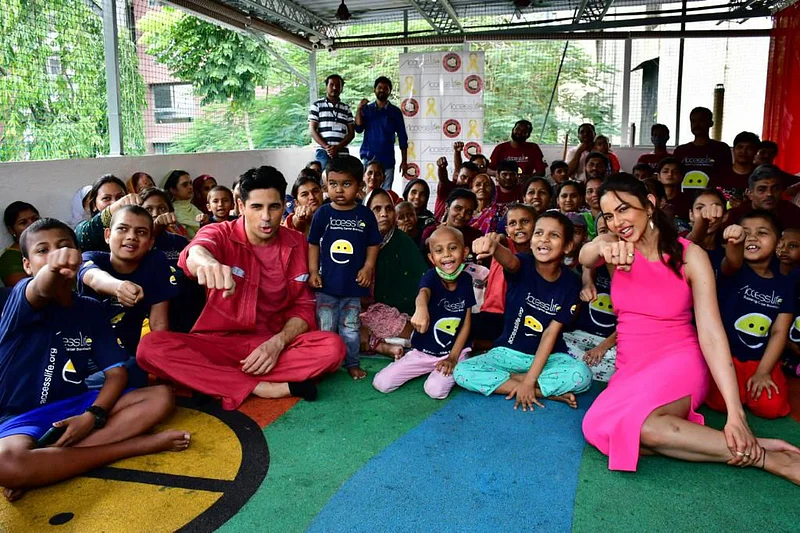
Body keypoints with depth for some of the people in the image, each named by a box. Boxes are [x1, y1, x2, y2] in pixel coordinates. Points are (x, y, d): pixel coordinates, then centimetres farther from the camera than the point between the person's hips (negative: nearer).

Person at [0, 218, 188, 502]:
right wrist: (52, 270, -61)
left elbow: (117, 372, -1)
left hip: (75, 406, 5)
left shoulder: (90, 309, 5)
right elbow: (42, 290, -37)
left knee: (161, 397, -15)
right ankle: (137, 444, -27)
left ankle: (45, 464, -22)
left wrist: (92, 416, -18)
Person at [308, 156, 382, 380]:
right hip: (326, 282, 0)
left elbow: (373, 244, 5)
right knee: (325, 327, 9)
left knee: (351, 328, 13)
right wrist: (313, 271, -5)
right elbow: (313, 244, 1)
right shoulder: (323, 213, -3)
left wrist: (368, 267, -7)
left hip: (353, 284, 1)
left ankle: (352, 363, 27)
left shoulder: (365, 215, -2)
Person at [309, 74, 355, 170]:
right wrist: (326, 147, -12)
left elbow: (351, 133, 10)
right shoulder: (317, 105, 9)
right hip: (323, 153, -2)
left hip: (342, 154, 2)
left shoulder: (347, 109, 17)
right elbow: (312, 130, 2)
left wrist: (338, 147, -8)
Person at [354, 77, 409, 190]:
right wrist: (359, 109, -13)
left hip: (387, 159, 0)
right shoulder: (366, 109, 8)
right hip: (369, 158, 1)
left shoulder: (395, 111, 5)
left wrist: (404, 161, 1)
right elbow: (358, 129, -3)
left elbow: (402, 137, 5)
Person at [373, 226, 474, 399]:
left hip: (455, 351, 0)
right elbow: (424, 292, -43)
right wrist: (421, 309, -68)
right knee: (381, 384, -7)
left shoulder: (466, 280, -6)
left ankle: (453, 371, 9)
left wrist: (453, 357, -10)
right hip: (422, 351, 0)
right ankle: (428, 369, 16)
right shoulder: (431, 277, -17)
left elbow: (467, 323, -1)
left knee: (436, 390, -26)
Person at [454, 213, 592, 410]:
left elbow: (551, 333, -13)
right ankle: (551, 392, -16)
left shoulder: (571, 283, -8)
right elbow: (510, 261, -38)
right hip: (509, 352, 1)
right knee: (462, 372, -23)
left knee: (582, 375, -30)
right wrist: (494, 246, -64)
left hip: (548, 356, 0)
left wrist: (529, 380, -20)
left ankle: (504, 380, -14)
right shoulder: (523, 266, -11)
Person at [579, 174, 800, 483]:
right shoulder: (620, 250, 2)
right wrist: (603, 246, -48)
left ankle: (756, 453, -14)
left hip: (678, 363, -4)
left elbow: (711, 333, -15)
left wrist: (736, 414, -23)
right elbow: (585, 257, -21)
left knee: (635, 424, -35)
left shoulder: (690, 256, -8)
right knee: (601, 427, -28)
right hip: (630, 368, 4)